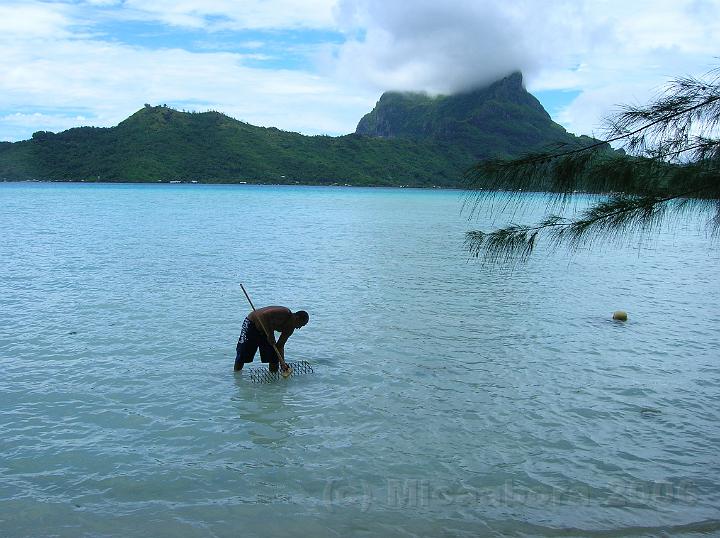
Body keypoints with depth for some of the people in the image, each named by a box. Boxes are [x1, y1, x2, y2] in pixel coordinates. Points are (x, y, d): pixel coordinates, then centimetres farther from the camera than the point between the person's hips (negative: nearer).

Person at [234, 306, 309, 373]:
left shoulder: (290, 329, -4)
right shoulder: (285, 313, -29)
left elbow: (280, 346, -3)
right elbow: (263, 315, -36)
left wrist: (282, 363, -15)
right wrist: (270, 334, -33)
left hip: (266, 331, 8)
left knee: (274, 357, 0)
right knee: (242, 355, -4)